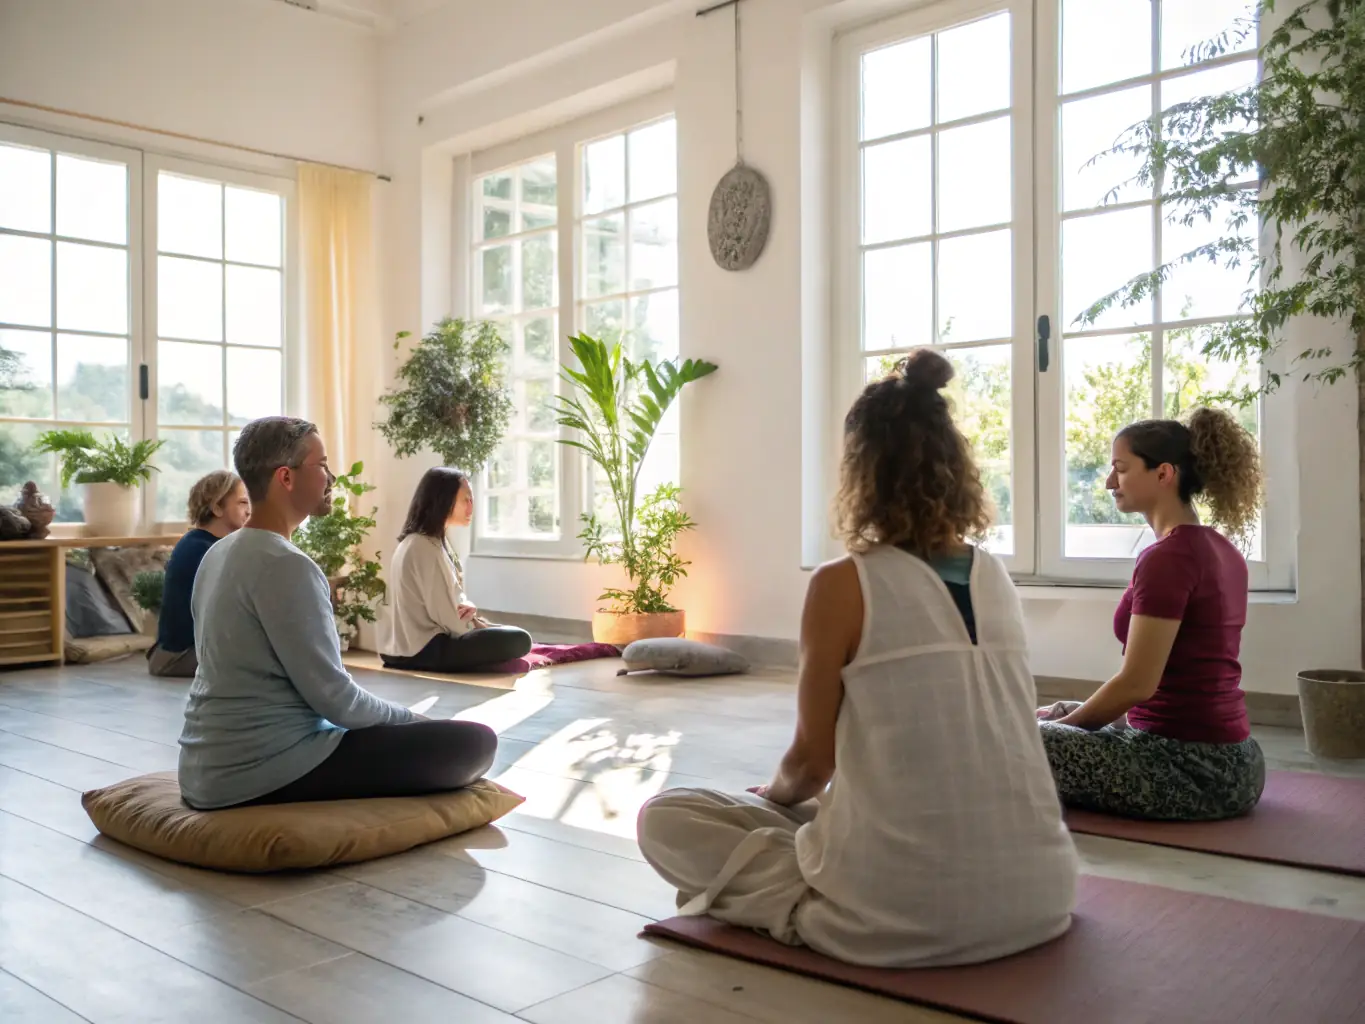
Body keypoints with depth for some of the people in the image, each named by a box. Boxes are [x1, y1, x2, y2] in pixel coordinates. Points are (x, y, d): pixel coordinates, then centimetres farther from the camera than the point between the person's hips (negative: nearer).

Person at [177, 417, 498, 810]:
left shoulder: (219, 553, 11)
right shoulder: (286, 565, -18)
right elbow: (332, 694, -19)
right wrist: (409, 719, -1)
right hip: (264, 770, -10)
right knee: (474, 741, -13)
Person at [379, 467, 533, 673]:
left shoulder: (425, 541, 14)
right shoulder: (426, 547, -18)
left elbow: (452, 601, 17)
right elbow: (444, 615, -19)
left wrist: (469, 609, -4)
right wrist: (475, 623, -2)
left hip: (413, 646, 10)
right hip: (423, 650, -10)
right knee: (519, 640, -15)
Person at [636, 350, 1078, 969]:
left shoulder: (841, 586, -12)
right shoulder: (997, 578, 6)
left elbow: (811, 763, -4)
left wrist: (770, 795, 20)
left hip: (906, 915, -7)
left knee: (664, 819, 8)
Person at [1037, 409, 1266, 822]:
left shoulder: (1167, 557, -19)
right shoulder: (1221, 550, 10)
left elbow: (1137, 683, -21)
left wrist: (1062, 722, -4)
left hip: (1188, 765, -10)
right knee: (1062, 715, 27)